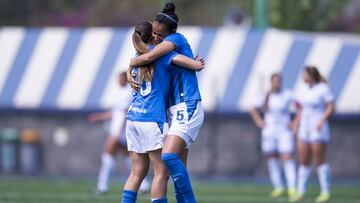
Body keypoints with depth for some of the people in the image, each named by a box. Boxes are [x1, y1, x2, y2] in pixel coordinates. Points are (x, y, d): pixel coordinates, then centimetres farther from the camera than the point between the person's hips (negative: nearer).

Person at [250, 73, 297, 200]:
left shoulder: (287, 95, -5)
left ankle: (292, 188, -18)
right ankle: (278, 187, 13)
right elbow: (254, 110, 18)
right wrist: (259, 122, 6)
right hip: (269, 132, 4)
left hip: (284, 131, -4)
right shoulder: (266, 97, 5)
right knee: (272, 159, 4)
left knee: (287, 158, -13)